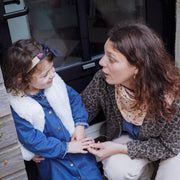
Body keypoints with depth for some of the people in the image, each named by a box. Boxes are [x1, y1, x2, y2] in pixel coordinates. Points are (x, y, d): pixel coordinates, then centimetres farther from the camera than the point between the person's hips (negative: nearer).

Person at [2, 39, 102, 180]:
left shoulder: (54, 81, -8)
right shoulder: (15, 105, -22)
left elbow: (74, 97, 8)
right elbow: (32, 140, -18)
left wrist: (80, 125, -4)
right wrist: (66, 148, -15)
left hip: (76, 142, 4)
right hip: (50, 158, -3)